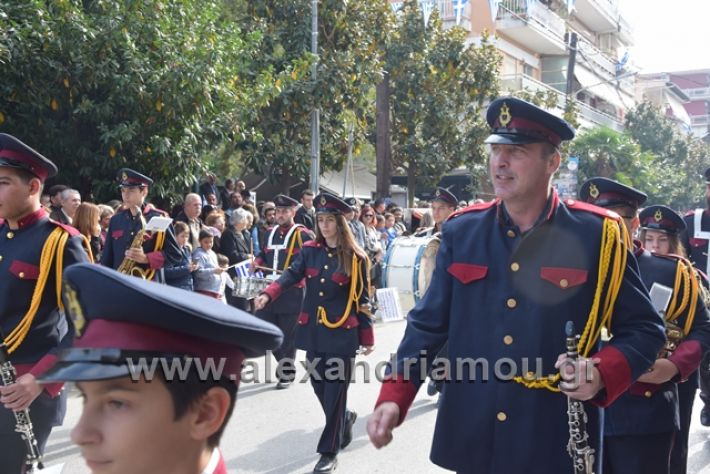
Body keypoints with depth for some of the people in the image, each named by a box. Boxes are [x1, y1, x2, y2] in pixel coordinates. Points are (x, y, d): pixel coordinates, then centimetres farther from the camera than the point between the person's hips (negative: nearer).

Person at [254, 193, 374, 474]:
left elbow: (362, 300, -2)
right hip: (313, 331, 4)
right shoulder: (309, 250, 4)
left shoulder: (355, 257, -5)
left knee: (335, 391, -1)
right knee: (319, 387, 13)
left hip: (342, 334, -4)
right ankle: (344, 419, 43)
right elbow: (291, 275, -10)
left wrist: (367, 338, 0)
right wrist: (267, 295, -29)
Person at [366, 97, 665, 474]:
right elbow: (428, 324, 4)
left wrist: (602, 374, -18)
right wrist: (393, 398, -7)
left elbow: (644, 329, 0)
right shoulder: (461, 231, 1)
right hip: (471, 441, 3)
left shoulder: (596, 234, -6)